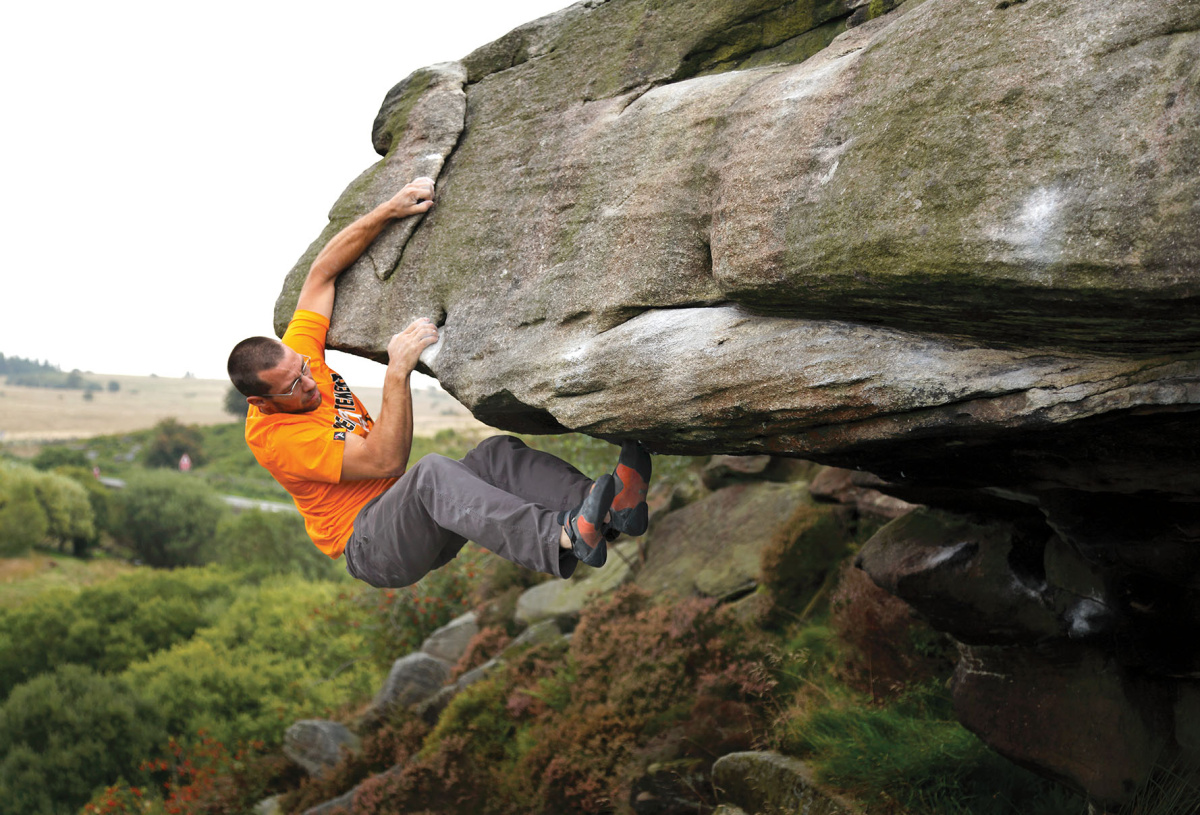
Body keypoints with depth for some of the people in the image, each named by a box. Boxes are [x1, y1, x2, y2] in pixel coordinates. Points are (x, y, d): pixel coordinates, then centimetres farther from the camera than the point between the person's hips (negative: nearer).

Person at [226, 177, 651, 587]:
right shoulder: (274, 436, -18)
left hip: (420, 522, 8)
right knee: (431, 471, -38)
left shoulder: (291, 357, 5)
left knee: (496, 452, -18)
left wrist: (390, 210, 4)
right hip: (370, 548, -8)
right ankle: (564, 539, -59)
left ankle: (607, 508, -42)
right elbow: (386, 461, -24)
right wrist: (397, 372, -29)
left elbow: (322, 272, 11)